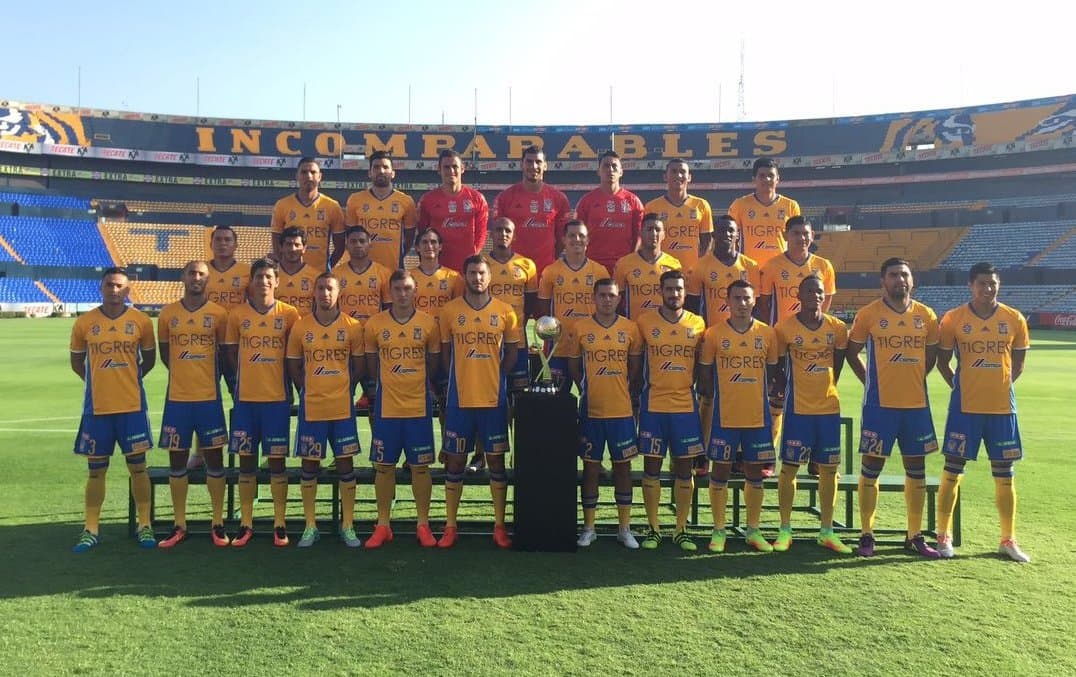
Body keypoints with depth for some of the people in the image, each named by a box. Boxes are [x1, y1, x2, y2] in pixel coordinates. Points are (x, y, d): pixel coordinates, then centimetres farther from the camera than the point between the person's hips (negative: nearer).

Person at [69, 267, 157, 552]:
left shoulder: (141, 321, -2)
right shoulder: (84, 323, 0)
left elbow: (149, 358, 11)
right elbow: (76, 361, 13)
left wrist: (129, 380, 6)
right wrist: (101, 381, 5)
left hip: (133, 406, -1)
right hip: (96, 408, 1)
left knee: (137, 466, 4)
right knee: (96, 469, 8)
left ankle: (145, 526, 13)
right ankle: (91, 529, 18)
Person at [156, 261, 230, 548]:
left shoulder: (218, 314, -2)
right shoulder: (168, 313, 3)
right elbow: (164, 352, 14)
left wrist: (209, 378, 10)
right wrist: (184, 374, 12)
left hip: (209, 397, -2)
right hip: (177, 397, 2)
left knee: (214, 457, 4)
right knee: (177, 460, 7)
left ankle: (217, 523, 14)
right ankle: (179, 526, 17)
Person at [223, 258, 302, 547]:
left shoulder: (289, 314, -1)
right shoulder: (237, 315, 3)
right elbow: (231, 354, 10)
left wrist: (276, 376, 2)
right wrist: (250, 375, 4)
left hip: (277, 397, -1)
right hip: (245, 398, 1)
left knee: (277, 459, 3)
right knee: (246, 460, 7)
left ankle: (279, 524, 12)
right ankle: (246, 523, 17)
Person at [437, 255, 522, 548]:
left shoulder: (505, 312, 0)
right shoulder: (450, 311, 0)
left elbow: (511, 352, 9)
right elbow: (444, 352, 8)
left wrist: (494, 378, 0)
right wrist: (461, 378, 1)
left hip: (494, 399, 0)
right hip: (459, 399, 0)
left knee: (496, 460, 6)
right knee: (455, 461, 6)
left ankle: (499, 526, 17)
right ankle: (450, 527, 16)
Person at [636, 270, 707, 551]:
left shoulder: (698, 324, 4)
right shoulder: (645, 322, -1)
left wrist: (697, 388, 9)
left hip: (686, 406, 1)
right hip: (653, 406, -1)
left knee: (684, 468, 6)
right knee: (651, 467, 3)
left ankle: (681, 529, 18)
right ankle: (653, 528, 15)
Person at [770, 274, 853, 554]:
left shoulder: (837, 328, 1)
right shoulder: (784, 328, -7)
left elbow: (838, 363, 14)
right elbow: (778, 365, 3)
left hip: (829, 407, 3)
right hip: (798, 408, -3)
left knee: (829, 469, 8)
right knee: (789, 467, 0)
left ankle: (827, 532, 19)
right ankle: (785, 530, 12)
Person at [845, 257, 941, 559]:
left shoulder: (926, 316, 5)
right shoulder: (868, 314, -3)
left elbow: (932, 354, 17)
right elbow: (852, 352, 6)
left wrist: (914, 379, 9)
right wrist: (870, 381, 1)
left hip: (917, 403, 3)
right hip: (880, 403, -3)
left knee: (916, 468, 9)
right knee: (871, 466, 1)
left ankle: (915, 536, 21)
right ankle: (866, 535, 11)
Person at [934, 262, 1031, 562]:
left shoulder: (1015, 319, 2)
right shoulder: (953, 319, -3)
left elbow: (1018, 361, 13)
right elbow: (942, 360, 7)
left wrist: (1001, 385, 5)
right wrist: (959, 387, -1)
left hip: (1002, 406, 2)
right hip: (965, 407, -2)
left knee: (1005, 475, 8)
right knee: (952, 472, 2)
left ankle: (1008, 540, 20)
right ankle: (943, 536, 13)